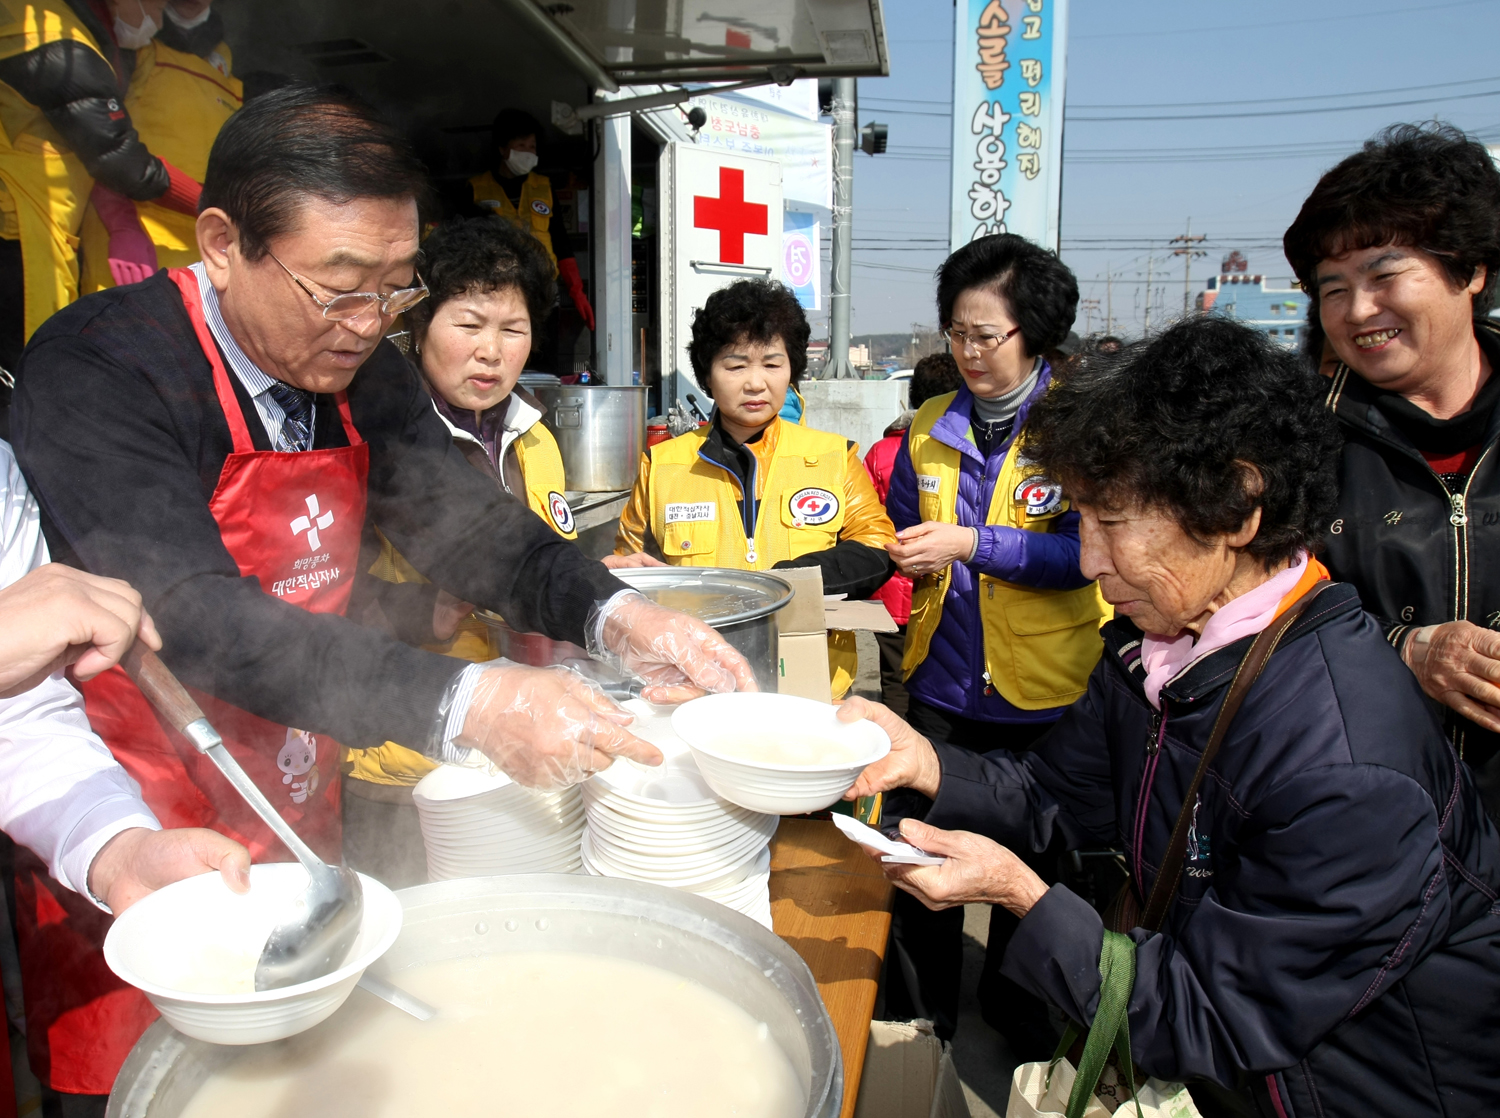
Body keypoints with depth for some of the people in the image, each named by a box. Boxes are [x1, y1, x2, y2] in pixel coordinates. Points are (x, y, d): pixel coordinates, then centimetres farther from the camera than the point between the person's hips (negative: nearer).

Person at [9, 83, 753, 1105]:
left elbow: (463, 522, -5)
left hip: (298, 821, 6)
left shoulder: (359, 370, -2)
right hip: (140, 852, -5)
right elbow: (197, 619, -32)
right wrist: (463, 706, -41)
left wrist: (612, 616, -24)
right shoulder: (97, 372, -22)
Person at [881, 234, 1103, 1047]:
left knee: (1032, 862, 15)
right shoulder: (929, 429, 5)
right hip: (941, 684, 4)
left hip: (1044, 694, -3)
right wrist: (904, 564, -6)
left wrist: (970, 544, -25)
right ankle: (920, 1017, 36)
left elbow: (1088, 551, -18)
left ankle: (1017, 1013, 40)